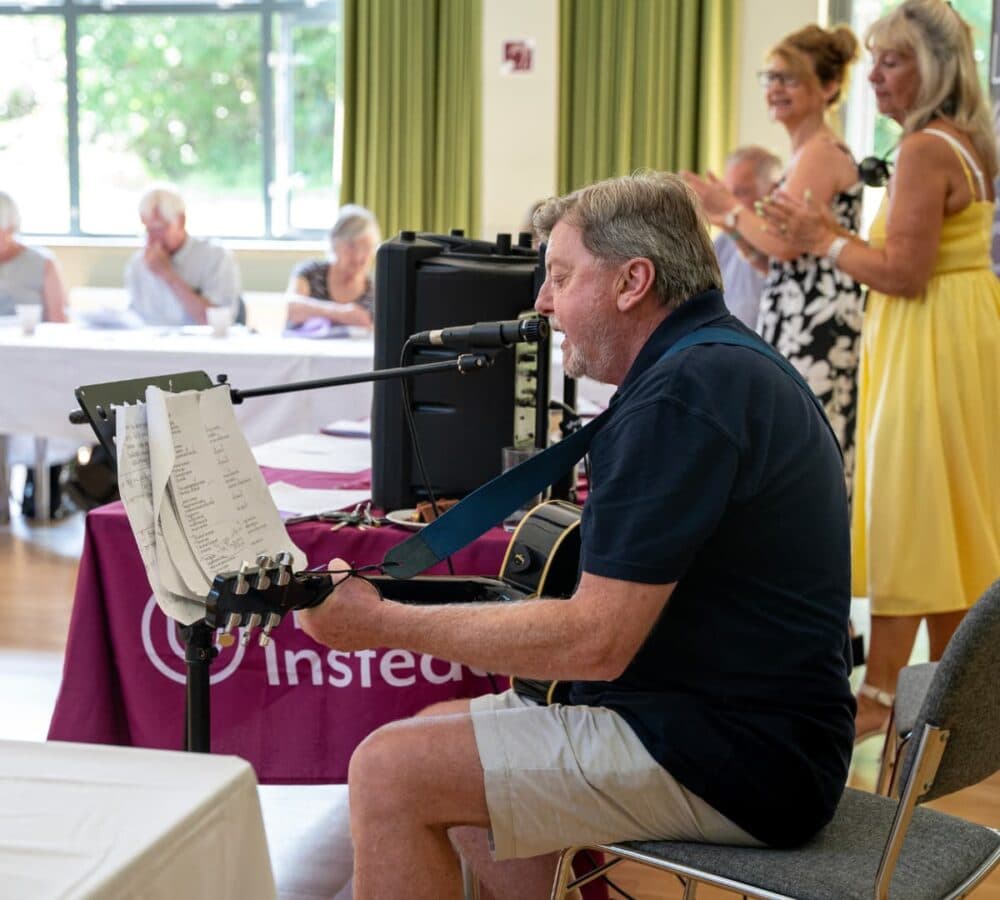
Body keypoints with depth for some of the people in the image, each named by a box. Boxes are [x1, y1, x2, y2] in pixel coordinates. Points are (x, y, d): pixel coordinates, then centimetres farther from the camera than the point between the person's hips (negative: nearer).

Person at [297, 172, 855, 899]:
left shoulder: (683, 392, -19)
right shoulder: (729, 364, 15)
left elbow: (596, 641, -24)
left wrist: (383, 623, -18)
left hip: (740, 758, -11)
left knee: (390, 771, -16)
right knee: (440, 728, 18)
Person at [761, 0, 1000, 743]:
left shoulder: (925, 150, -18)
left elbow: (902, 272, -23)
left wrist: (824, 238, -11)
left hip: (928, 344, -10)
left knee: (907, 515, -5)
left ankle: (880, 695, 2)